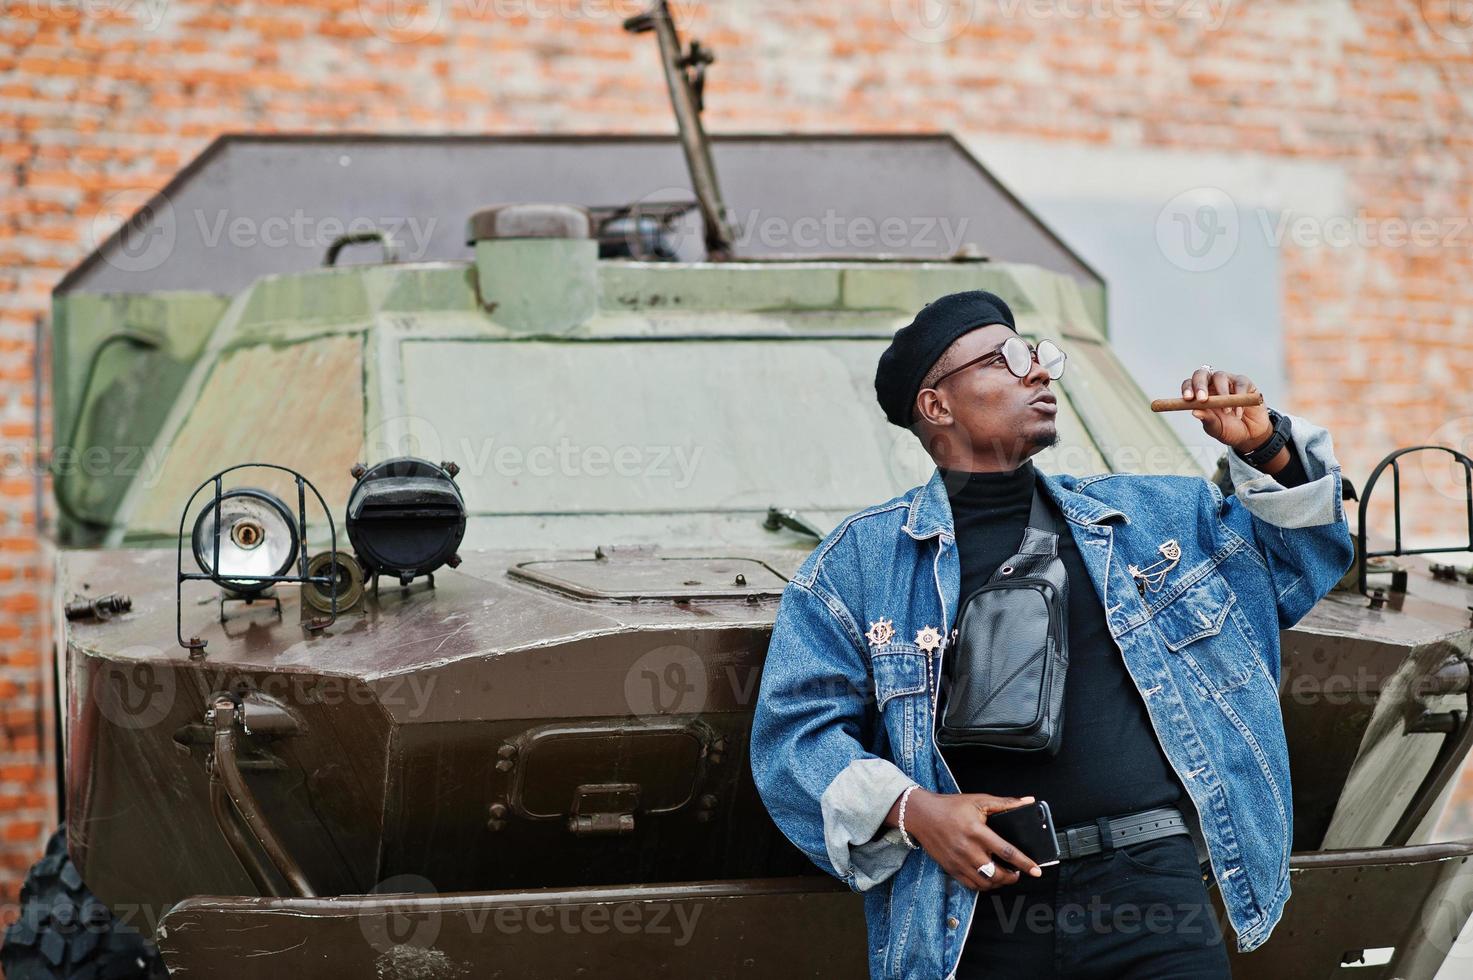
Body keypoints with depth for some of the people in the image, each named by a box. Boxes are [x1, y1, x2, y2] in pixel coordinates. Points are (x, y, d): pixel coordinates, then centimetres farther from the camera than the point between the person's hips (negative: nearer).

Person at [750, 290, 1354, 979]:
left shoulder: (1148, 513, 18)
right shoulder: (860, 559, 8)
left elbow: (1304, 557, 26)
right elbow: (799, 728, 3)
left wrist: (1266, 449, 8)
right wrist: (912, 811, -13)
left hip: (1150, 878, 2)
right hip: (976, 903, -2)